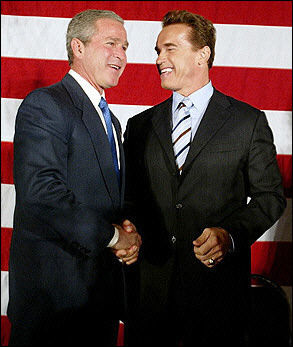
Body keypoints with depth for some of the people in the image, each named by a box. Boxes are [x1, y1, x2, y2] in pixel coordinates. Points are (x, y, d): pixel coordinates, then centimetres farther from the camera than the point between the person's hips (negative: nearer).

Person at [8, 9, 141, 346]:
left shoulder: (110, 120, 18)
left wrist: (126, 233, -2)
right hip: (53, 287, -8)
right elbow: (40, 191, -24)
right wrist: (111, 236, -18)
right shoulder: (44, 104, -11)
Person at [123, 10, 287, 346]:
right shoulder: (139, 127, 10)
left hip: (217, 287, -2)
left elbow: (270, 196, 1)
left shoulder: (249, 122, 1)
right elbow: (130, 197, 13)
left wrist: (231, 234, -15)